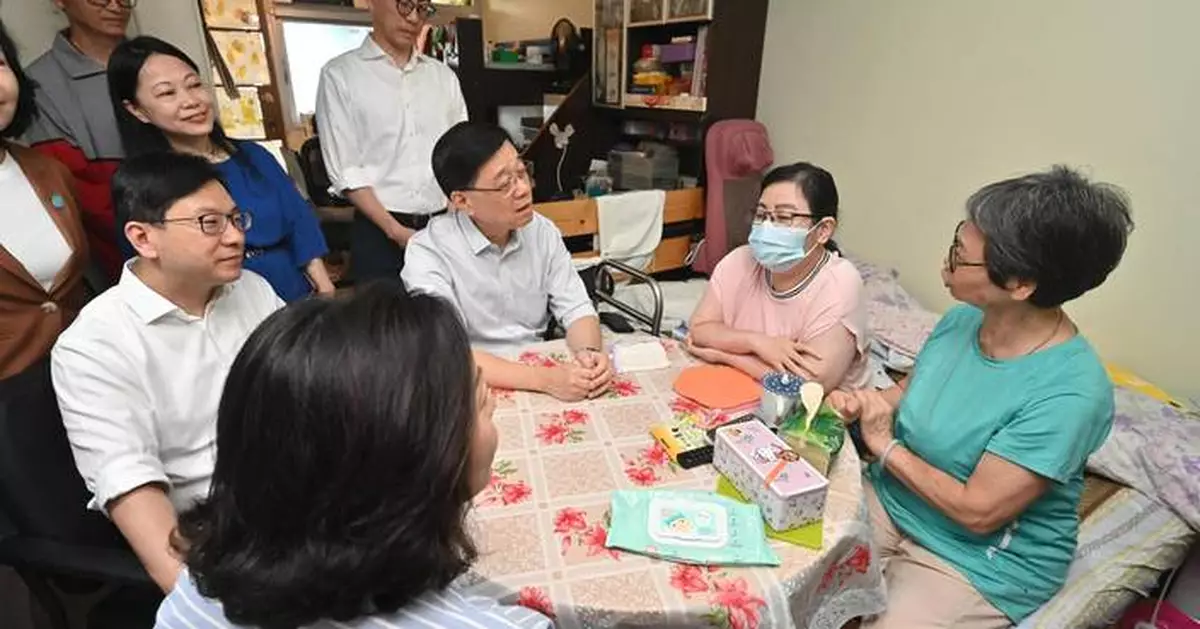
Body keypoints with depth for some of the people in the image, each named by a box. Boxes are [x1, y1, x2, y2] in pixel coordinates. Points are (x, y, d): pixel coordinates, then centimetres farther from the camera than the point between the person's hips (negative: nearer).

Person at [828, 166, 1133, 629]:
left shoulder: (1069, 393, -28)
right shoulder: (963, 319, -7)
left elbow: (978, 511, -24)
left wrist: (885, 446, -16)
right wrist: (860, 404, -11)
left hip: (984, 561, -5)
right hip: (891, 498, 6)